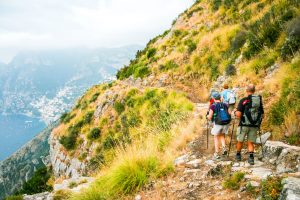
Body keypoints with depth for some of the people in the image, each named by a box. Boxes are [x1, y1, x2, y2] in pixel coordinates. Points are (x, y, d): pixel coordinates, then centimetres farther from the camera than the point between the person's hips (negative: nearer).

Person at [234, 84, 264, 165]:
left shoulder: (243, 100, -9)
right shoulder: (259, 101, 4)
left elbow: (238, 114, -16)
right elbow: (262, 115, 8)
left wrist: (235, 112, 5)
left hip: (244, 125, -3)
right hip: (255, 126, 3)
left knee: (240, 141, 16)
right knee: (251, 143, 11)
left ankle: (238, 155, 32)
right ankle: (251, 157, -7)